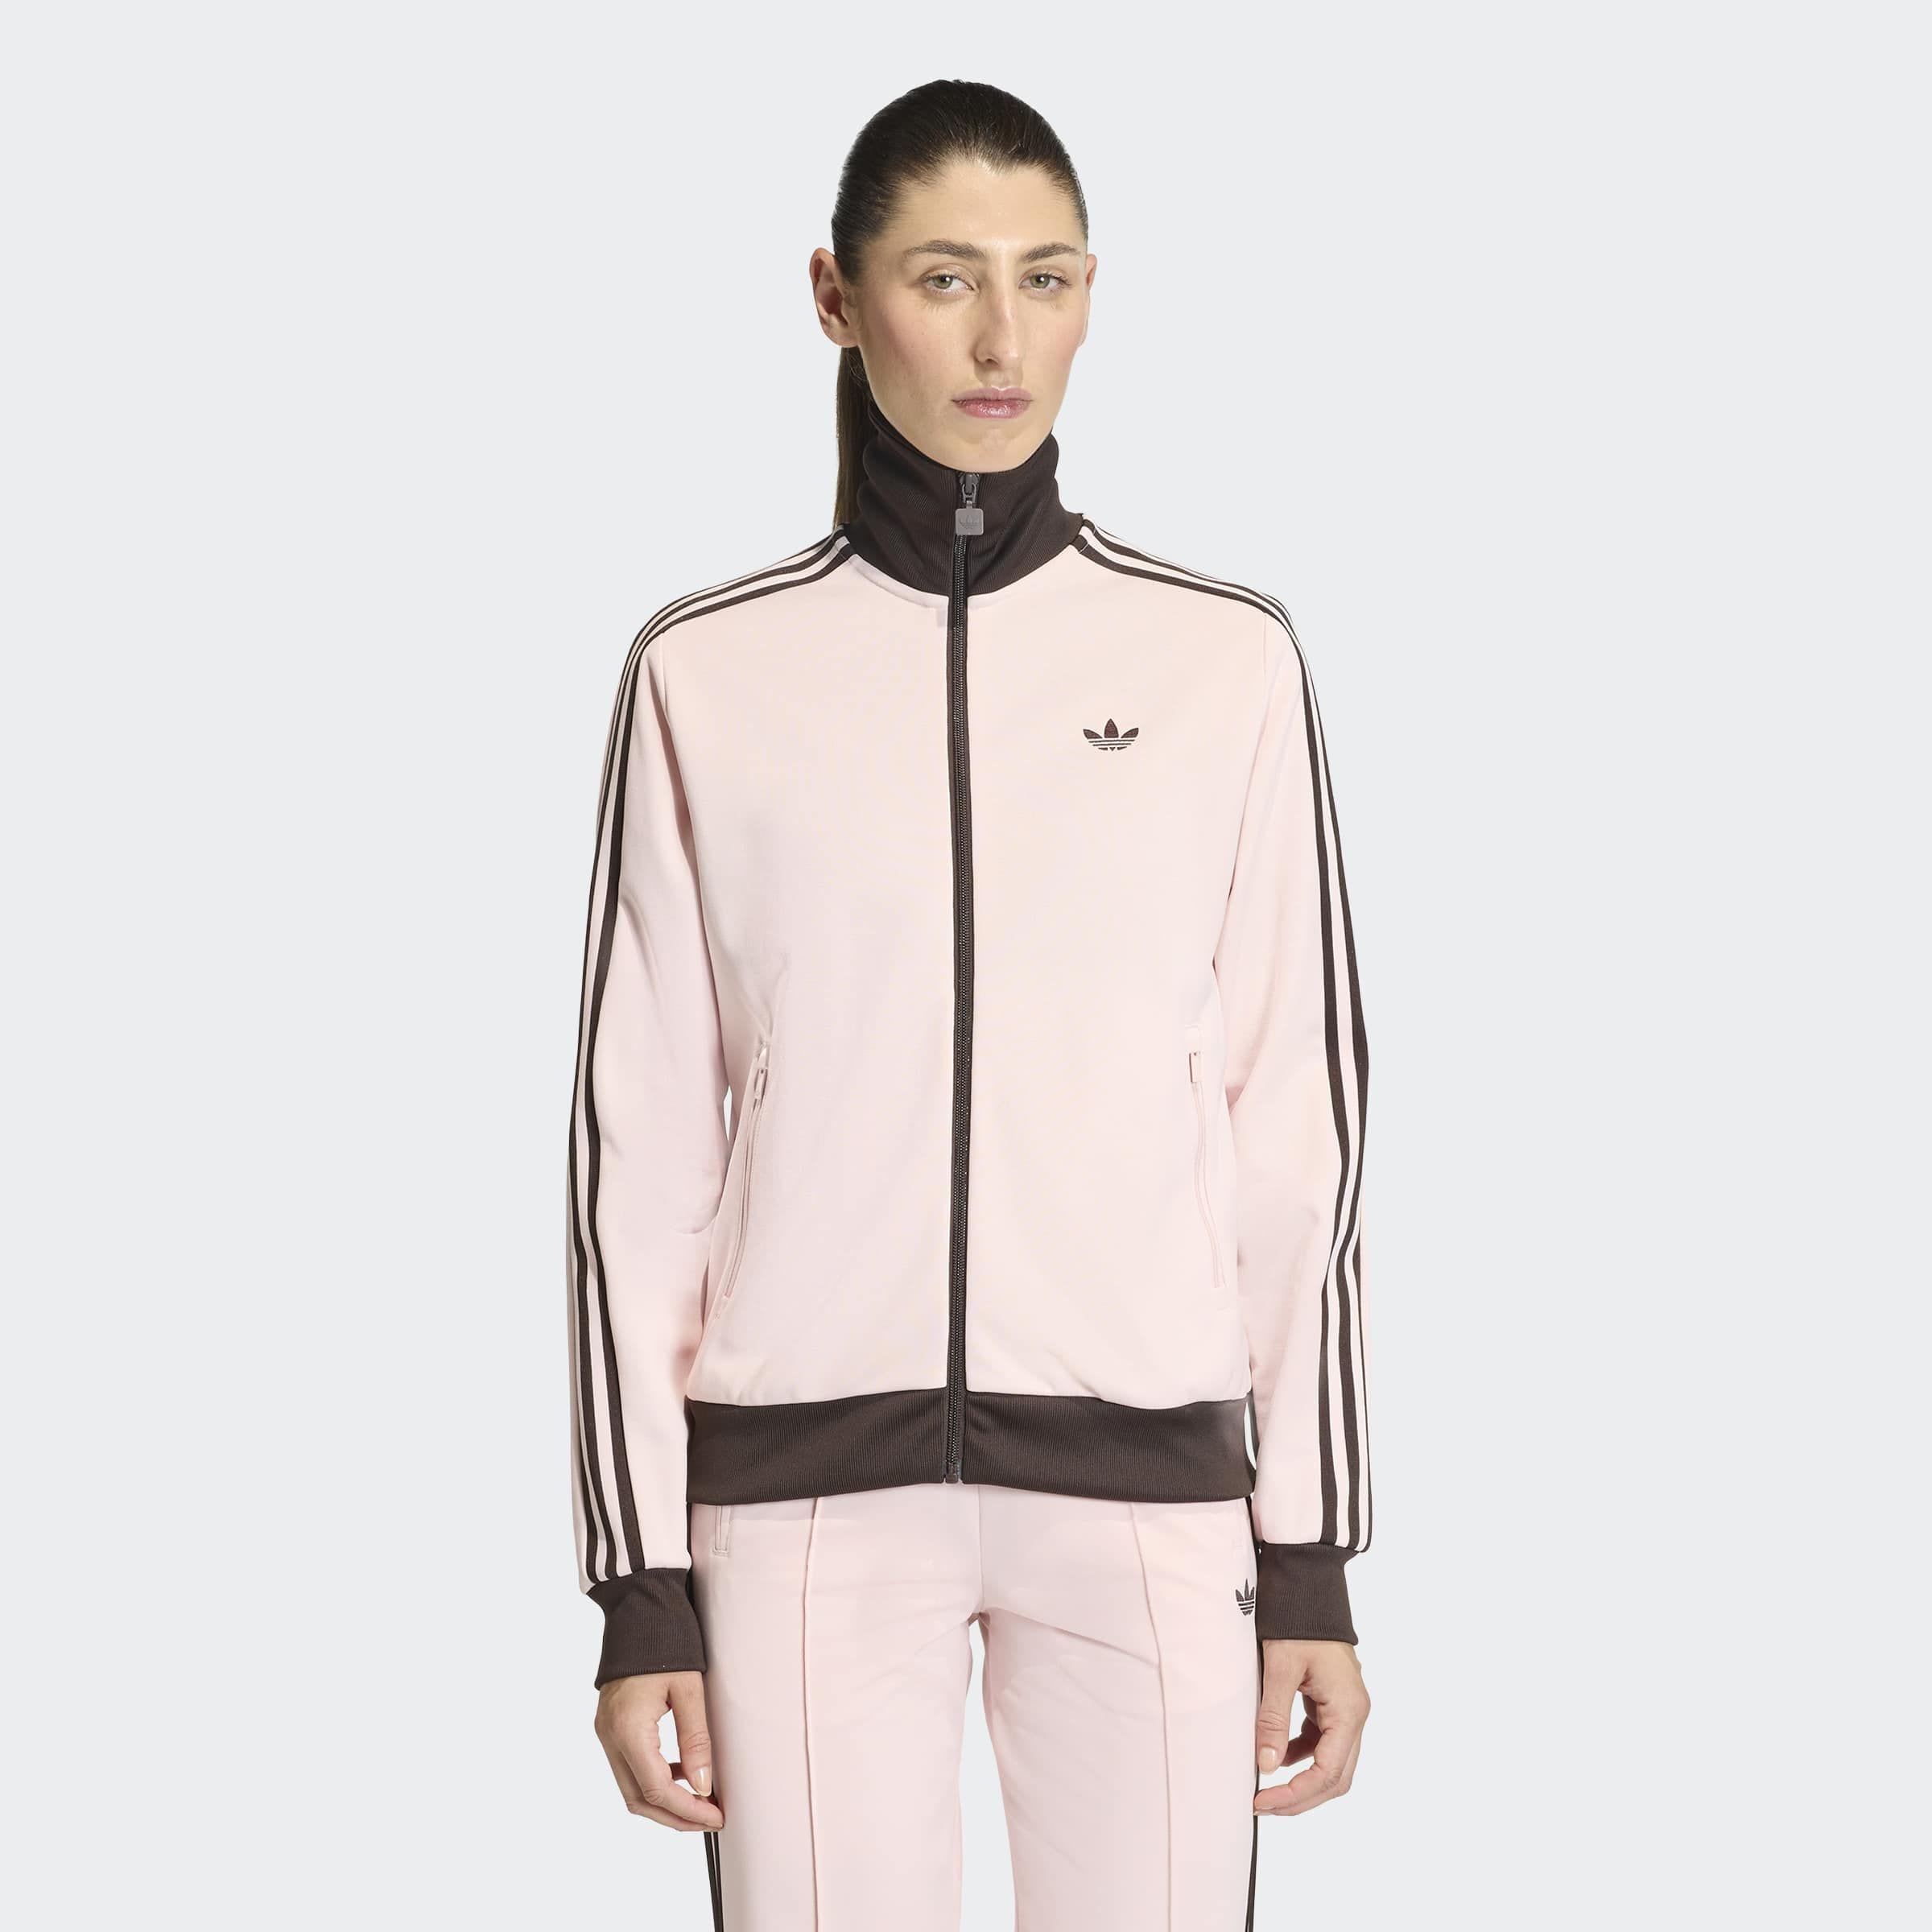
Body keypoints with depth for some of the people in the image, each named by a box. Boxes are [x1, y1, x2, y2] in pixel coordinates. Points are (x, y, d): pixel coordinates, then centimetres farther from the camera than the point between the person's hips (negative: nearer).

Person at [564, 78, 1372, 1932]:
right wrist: (639, 1583, 0)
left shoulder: (1228, 660, 3)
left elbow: (1296, 1122, 4)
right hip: (811, 1488, 0)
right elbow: (643, 1145, 3)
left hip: (1148, 1480, 1)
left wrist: (1315, 1557, 2)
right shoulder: (709, 672, 2)